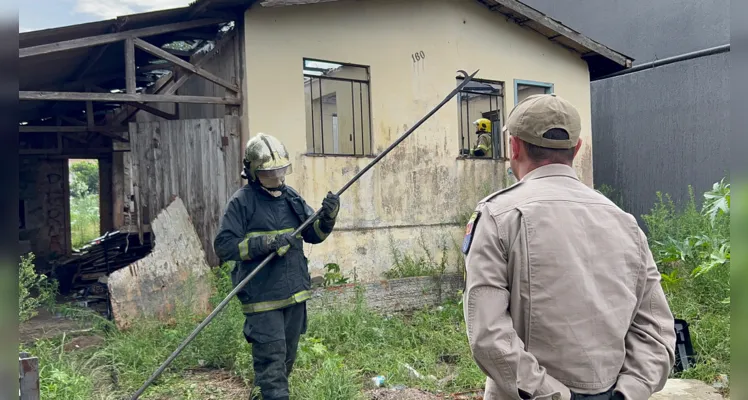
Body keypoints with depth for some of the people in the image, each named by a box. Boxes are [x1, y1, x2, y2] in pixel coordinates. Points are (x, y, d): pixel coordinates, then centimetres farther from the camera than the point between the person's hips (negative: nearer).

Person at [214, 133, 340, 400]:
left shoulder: (291, 197, 7)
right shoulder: (242, 202, -11)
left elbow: (314, 234, 11)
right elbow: (223, 246, -14)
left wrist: (328, 217, -10)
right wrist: (265, 243, -25)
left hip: (295, 293, 7)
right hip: (262, 297, -7)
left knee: (287, 357, 21)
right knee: (271, 358, -6)